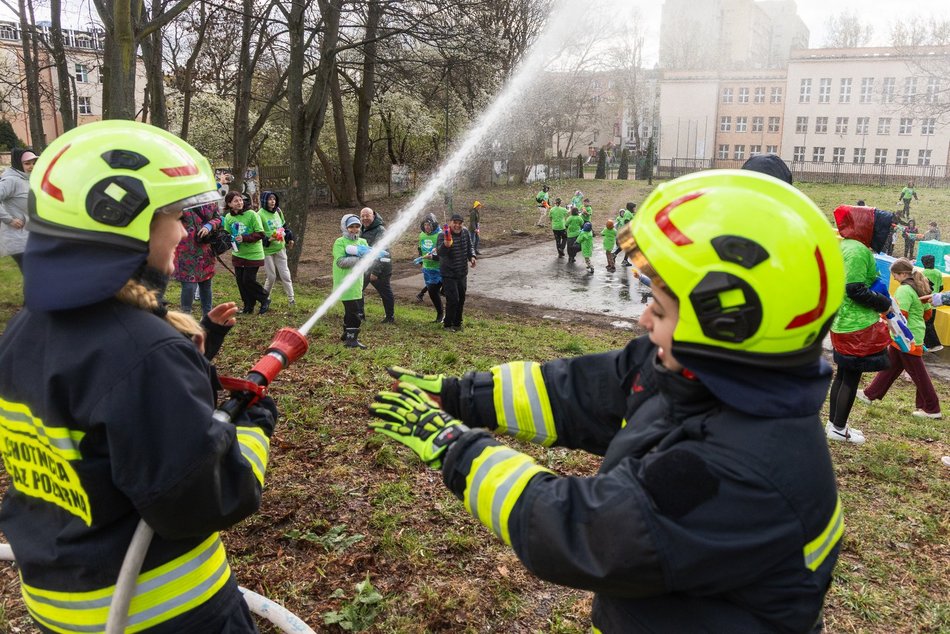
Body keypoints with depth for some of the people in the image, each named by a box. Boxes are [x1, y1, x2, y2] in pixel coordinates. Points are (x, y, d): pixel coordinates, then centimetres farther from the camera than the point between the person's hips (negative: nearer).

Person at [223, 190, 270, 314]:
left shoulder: (252, 214, -15)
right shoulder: (228, 217, 0)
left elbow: (260, 234, -16)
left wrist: (244, 238, -25)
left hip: (253, 254, -5)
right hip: (237, 254, 5)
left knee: (249, 280, -7)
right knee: (240, 280, 7)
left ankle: (265, 300, 16)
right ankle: (248, 306, 23)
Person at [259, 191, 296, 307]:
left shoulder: (278, 212, 6)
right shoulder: (260, 215, -14)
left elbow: (284, 226, 20)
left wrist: (289, 238, 17)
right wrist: (268, 240, -27)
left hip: (280, 248, 5)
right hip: (267, 250, -5)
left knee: (285, 274, 5)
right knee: (271, 276, 1)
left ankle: (291, 298, 12)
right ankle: (265, 297, 22)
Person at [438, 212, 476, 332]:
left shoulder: (465, 232, -2)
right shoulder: (443, 235, -20)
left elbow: (470, 246, 16)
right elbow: (439, 252, -35)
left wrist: (472, 256, -2)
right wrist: (445, 245, -55)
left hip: (462, 273, 7)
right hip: (448, 274, -6)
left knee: (461, 299, 16)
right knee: (453, 300, -10)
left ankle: (457, 323, 32)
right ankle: (447, 324, 8)